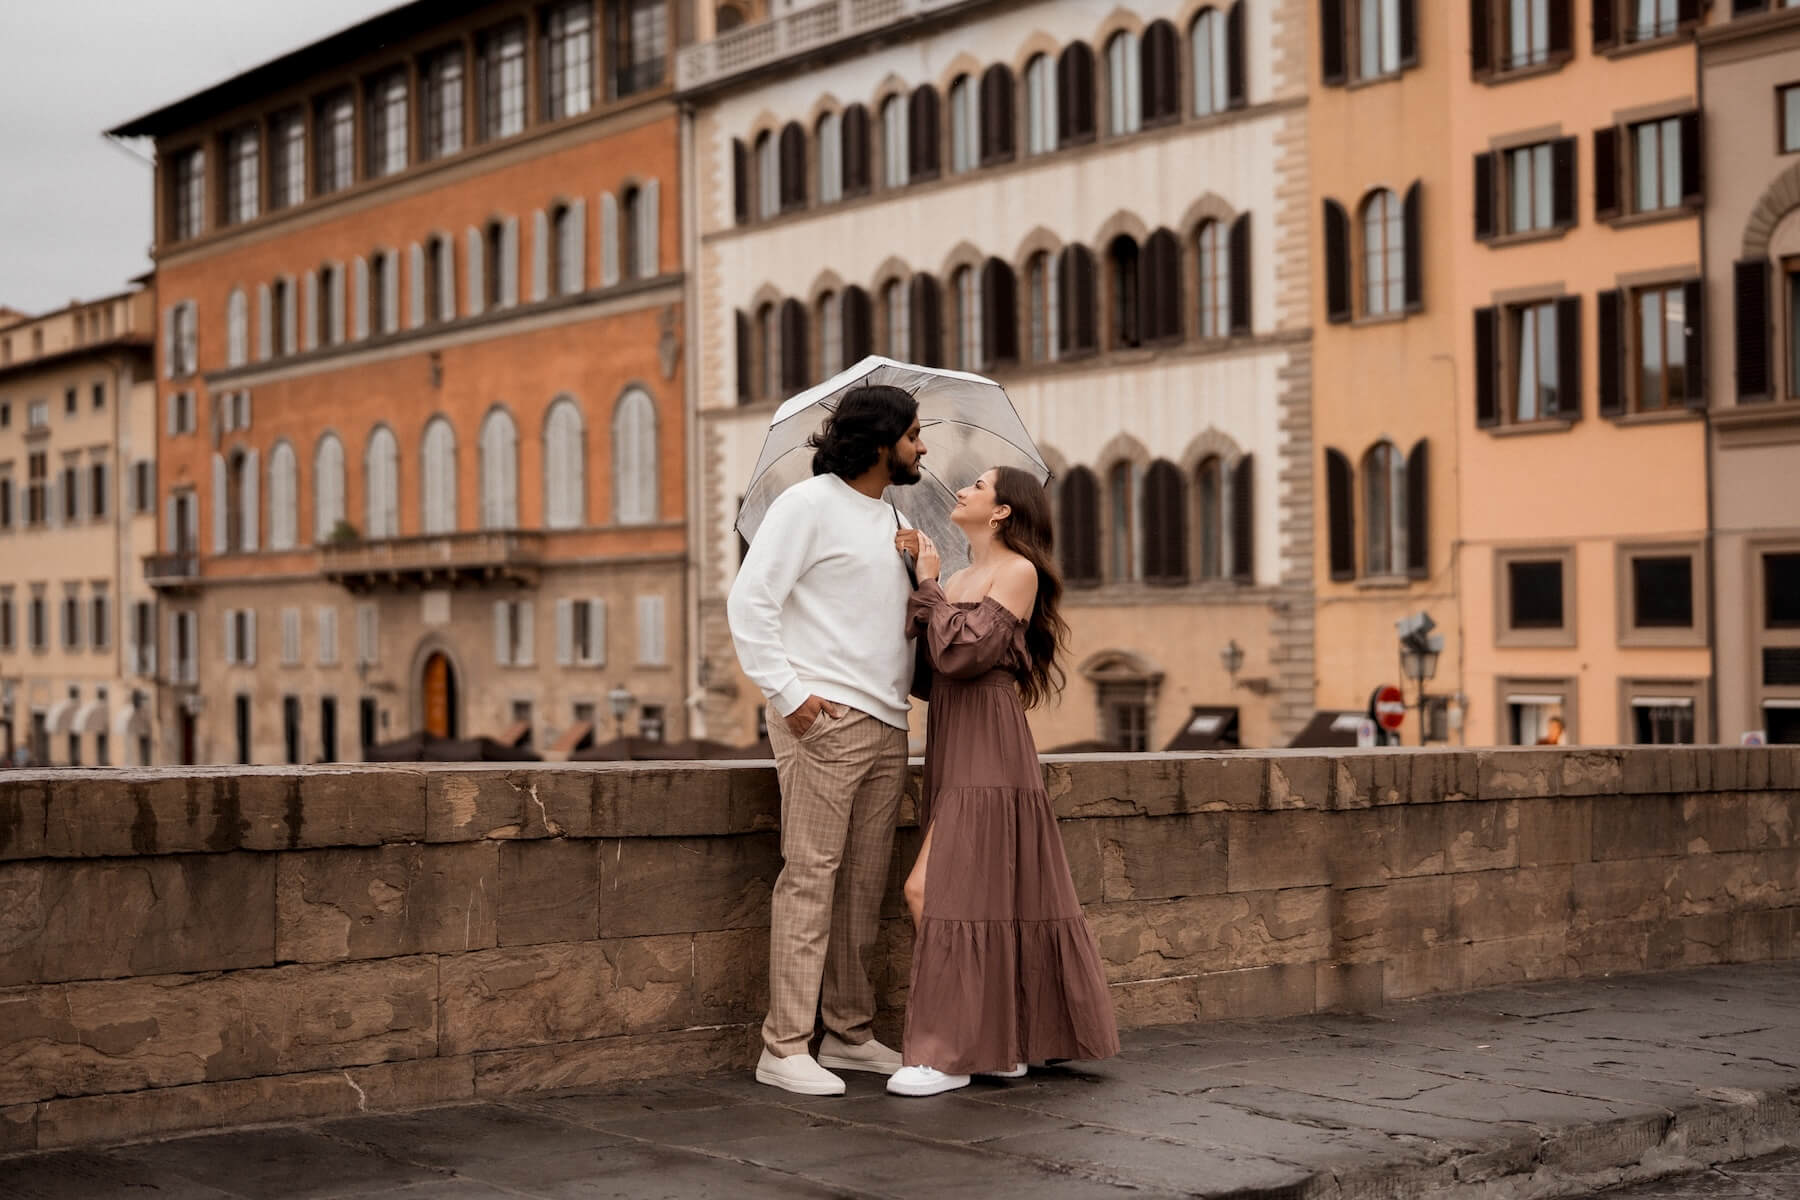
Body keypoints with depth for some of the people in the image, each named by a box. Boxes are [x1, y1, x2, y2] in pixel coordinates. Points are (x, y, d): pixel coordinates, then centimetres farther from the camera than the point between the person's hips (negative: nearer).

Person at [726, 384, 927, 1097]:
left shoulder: (895, 521, 21)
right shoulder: (810, 504, -5)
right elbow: (750, 601, -12)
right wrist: (787, 692, -16)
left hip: (886, 724, 8)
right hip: (824, 718, -8)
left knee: (865, 882, 9)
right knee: (811, 876, -9)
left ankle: (850, 1032, 17)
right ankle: (785, 1048, -6)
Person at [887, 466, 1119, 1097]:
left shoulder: (1017, 572, -5)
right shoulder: (960, 579, 19)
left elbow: (960, 653, -17)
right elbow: (924, 663, 8)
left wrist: (929, 584, -5)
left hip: (988, 753, -8)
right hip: (953, 748, 8)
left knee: (934, 891, -11)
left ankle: (949, 1053, -7)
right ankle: (1002, 1044, 14)